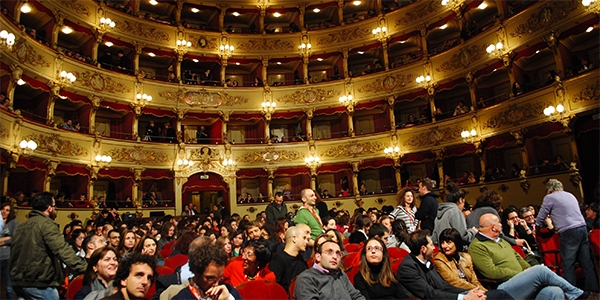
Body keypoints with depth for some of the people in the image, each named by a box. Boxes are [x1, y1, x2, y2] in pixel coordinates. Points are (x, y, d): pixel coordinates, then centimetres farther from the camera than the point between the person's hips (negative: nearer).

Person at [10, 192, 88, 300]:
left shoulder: (21, 226, 14)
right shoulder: (46, 223, -14)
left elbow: (14, 254, 22)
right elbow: (62, 250, -25)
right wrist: (85, 267, -30)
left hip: (19, 282, 9)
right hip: (39, 284, -9)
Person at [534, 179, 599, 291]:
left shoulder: (549, 197, 1)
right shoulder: (571, 195, 20)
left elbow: (540, 218, 3)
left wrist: (536, 228, 21)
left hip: (569, 232, -7)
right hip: (582, 228, 7)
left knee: (568, 265, -3)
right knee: (586, 262, 11)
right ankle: (593, 289, 16)